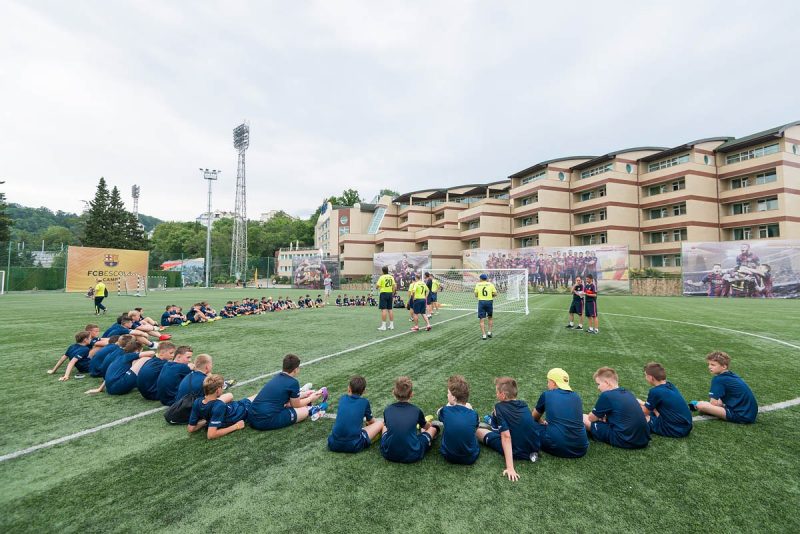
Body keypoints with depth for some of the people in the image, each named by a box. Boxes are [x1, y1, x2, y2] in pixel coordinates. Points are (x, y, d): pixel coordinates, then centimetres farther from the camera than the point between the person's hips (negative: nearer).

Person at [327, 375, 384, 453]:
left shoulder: (342, 399, 13)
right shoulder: (365, 402, 5)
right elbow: (371, 422, 23)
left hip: (334, 444, 3)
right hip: (354, 446, -3)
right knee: (380, 423, 14)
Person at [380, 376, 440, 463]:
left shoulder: (388, 410, -4)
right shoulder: (416, 411, -6)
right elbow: (426, 426, 17)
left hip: (388, 454, 2)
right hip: (412, 456, -2)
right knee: (433, 428, 18)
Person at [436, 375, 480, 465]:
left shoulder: (445, 411, -19)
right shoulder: (473, 414, -16)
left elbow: (438, 413, 8)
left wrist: (449, 405, 15)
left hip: (448, 457, 0)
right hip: (471, 458, 1)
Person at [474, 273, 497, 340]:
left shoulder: (477, 285, 2)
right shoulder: (490, 284, 1)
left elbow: (476, 295, 4)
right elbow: (495, 294, -3)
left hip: (481, 302, -1)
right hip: (489, 302, 1)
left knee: (482, 319, 2)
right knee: (490, 318, 21)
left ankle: (484, 335, 0)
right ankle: (489, 332, 20)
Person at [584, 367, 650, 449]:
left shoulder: (606, 395, -9)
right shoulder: (628, 393, 13)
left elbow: (592, 418, 3)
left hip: (625, 441, -7)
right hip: (645, 440, 7)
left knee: (584, 419, 1)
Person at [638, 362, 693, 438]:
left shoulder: (655, 391, -19)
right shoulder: (670, 385, 4)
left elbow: (645, 412, -3)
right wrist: (644, 403, 23)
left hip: (676, 430, -8)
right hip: (687, 426, 8)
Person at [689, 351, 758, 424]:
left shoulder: (718, 379, -15)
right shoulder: (732, 375, 12)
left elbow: (713, 404, -11)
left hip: (741, 416, -10)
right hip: (751, 414, 10)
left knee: (700, 405, -21)